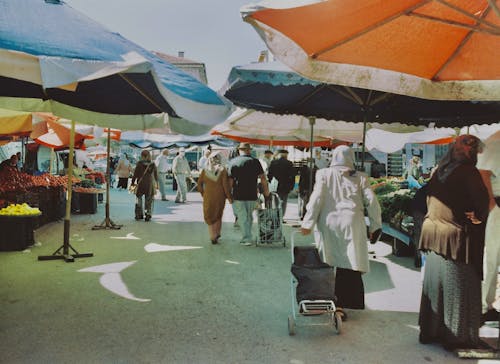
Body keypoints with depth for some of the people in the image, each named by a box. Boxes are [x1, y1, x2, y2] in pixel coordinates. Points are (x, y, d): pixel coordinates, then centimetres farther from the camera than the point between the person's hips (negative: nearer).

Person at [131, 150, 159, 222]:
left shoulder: (139, 163, -9)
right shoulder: (153, 165, -2)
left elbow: (135, 174, -7)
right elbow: (156, 176, 4)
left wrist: (132, 182, 5)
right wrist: (156, 184, 15)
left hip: (140, 184, -1)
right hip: (150, 185, 1)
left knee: (138, 199, 15)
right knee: (148, 201, 9)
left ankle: (138, 215, 17)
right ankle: (148, 215, 4)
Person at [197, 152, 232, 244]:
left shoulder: (205, 170, -3)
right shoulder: (222, 170, -9)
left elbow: (199, 184, 0)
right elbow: (225, 185, -13)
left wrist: (203, 193, 14)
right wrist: (229, 197, -4)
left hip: (208, 196, 0)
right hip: (220, 196, 0)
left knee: (209, 216, 10)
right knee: (218, 215, 20)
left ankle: (213, 236, 2)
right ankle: (217, 233, 33)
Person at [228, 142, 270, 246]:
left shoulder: (233, 162, -3)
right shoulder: (255, 161, -1)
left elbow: (230, 180, -5)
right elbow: (263, 178, -3)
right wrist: (266, 191, 8)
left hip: (238, 195, -1)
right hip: (252, 195, 2)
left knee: (242, 218, 7)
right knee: (249, 217, 17)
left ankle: (247, 239, 7)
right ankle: (247, 237, 26)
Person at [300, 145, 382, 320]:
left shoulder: (324, 174, 5)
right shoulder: (360, 177, 8)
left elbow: (316, 198, -2)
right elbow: (371, 201, 5)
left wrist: (307, 223, -1)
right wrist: (375, 226, 12)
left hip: (328, 224, 0)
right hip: (351, 224, 0)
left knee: (326, 265, 6)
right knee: (350, 267, 5)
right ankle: (340, 304, 6)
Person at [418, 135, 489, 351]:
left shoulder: (439, 172, 7)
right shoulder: (467, 172, -13)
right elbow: (482, 199, -21)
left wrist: (436, 220, 12)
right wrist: (477, 217, -4)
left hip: (434, 234, 7)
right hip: (456, 238, -6)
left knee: (434, 283, 15)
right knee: (458, 288, 6)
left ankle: (430, 330, 26)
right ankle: (457, 337, 17)